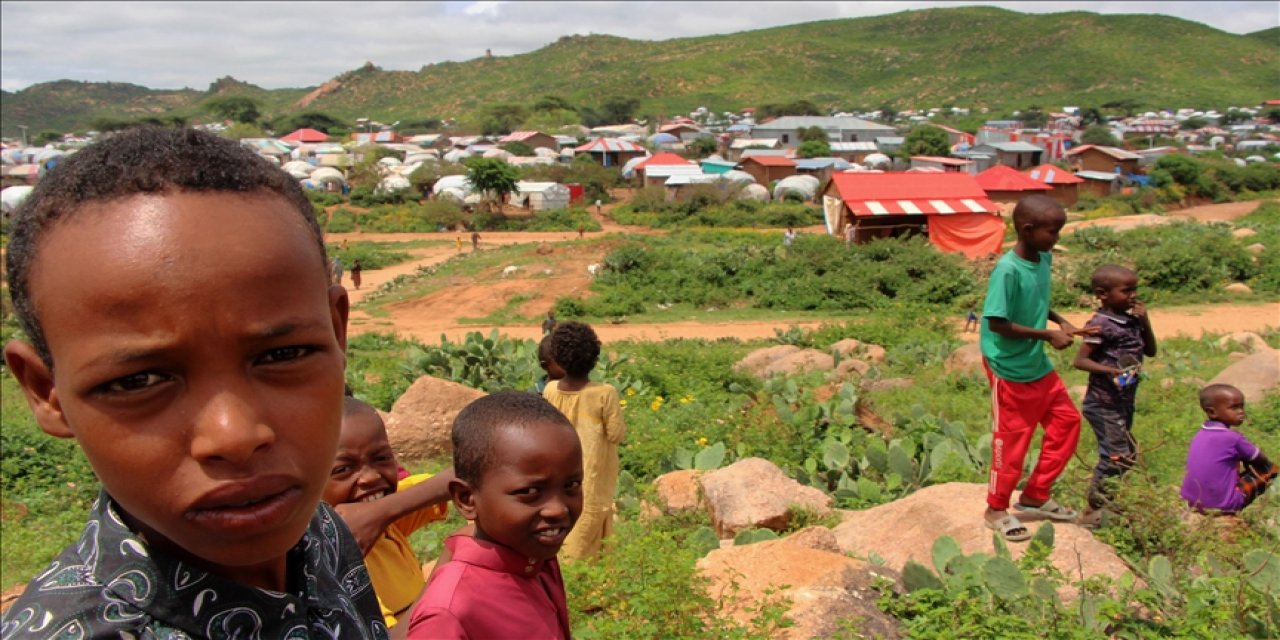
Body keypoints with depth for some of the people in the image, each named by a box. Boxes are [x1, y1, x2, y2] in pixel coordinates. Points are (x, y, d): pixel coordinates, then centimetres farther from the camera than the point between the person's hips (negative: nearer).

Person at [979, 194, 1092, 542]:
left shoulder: (1044, 259, -1)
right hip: (1009, 369, -8)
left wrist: (1060, 321, -1)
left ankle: (1035, 496, 28)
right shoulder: (1008, 270, -25)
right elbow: (997, 322, -25)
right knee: (1013, 438, 4)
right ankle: (997, 509, 23)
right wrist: (1048, 335, -21)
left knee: (1067, 421, 14)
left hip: (1038, 364, 8)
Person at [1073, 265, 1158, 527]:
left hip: (1124, 402, 9)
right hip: (1104, 404, -9)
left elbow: (1150, 351, 13)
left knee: (1128, 455, 15)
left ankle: (1108, 504, 28)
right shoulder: (1100, 325, -16)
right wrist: (1109, 370, -32)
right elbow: (1080, 360, -18)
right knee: (1116, 456, -8)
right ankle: (1093, 511, 3)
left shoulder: (1132, 321, 8)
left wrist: (1145, 322, 0)